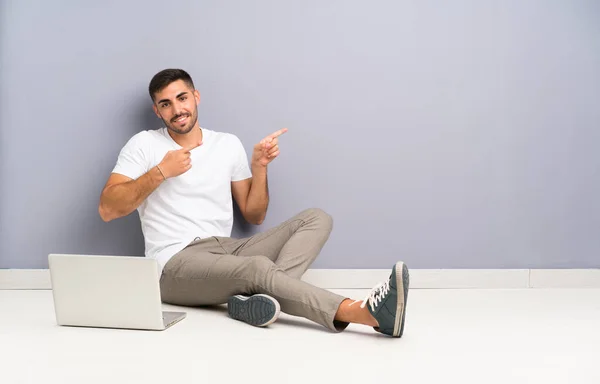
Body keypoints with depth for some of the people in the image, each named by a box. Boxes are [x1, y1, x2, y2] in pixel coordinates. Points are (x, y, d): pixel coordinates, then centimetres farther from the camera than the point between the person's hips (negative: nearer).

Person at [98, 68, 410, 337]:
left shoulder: (228, 144, 15)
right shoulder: (144, 144, 5)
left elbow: (254, 215, 16)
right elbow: (107, 209, -5)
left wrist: (260, 167, 1)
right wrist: (161, 172, -12)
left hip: (228, 250, 6)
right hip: (177, 263, -5)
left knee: (317, 218, -10)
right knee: (259, 266, -35)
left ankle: (259, 297, -37)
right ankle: (363, 312, -50)